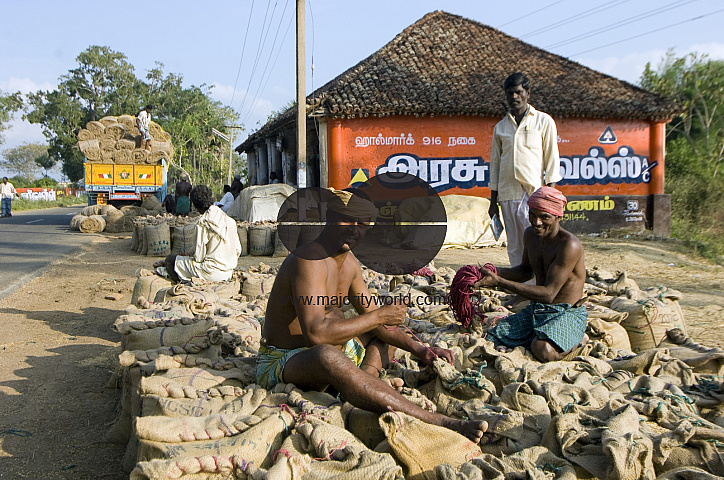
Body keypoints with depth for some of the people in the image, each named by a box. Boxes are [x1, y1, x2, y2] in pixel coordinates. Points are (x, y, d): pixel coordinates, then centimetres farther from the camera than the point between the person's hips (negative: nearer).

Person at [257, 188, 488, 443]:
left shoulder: (349, 261, 6)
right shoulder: (309, 261, -23)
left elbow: (371, 318, 12)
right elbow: (316, 334, -34)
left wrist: (418, 349, -2)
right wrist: (379, 316, -24)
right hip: (282, 362, -10)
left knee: (386, 330, 20)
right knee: (327, 356, -43)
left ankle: (368, 374, -17)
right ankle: (437, 421, -45)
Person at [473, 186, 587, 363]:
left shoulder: (569, 245, -22)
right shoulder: (530, 234, 3)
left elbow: (548, 294, -25)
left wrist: (500, 282, -27)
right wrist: (498, 273, 0)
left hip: (567, 314, -7)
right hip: (535, 311, 7)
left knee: (544, 351, -36)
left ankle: (578, 339, -2)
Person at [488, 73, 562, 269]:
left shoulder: (544, 121, 6)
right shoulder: (500, 127, 15)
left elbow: (552, 159, 3)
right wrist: (493, 201, 13)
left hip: (534, 193, -3)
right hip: (507, 194, 4)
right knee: (515, 248, 5)